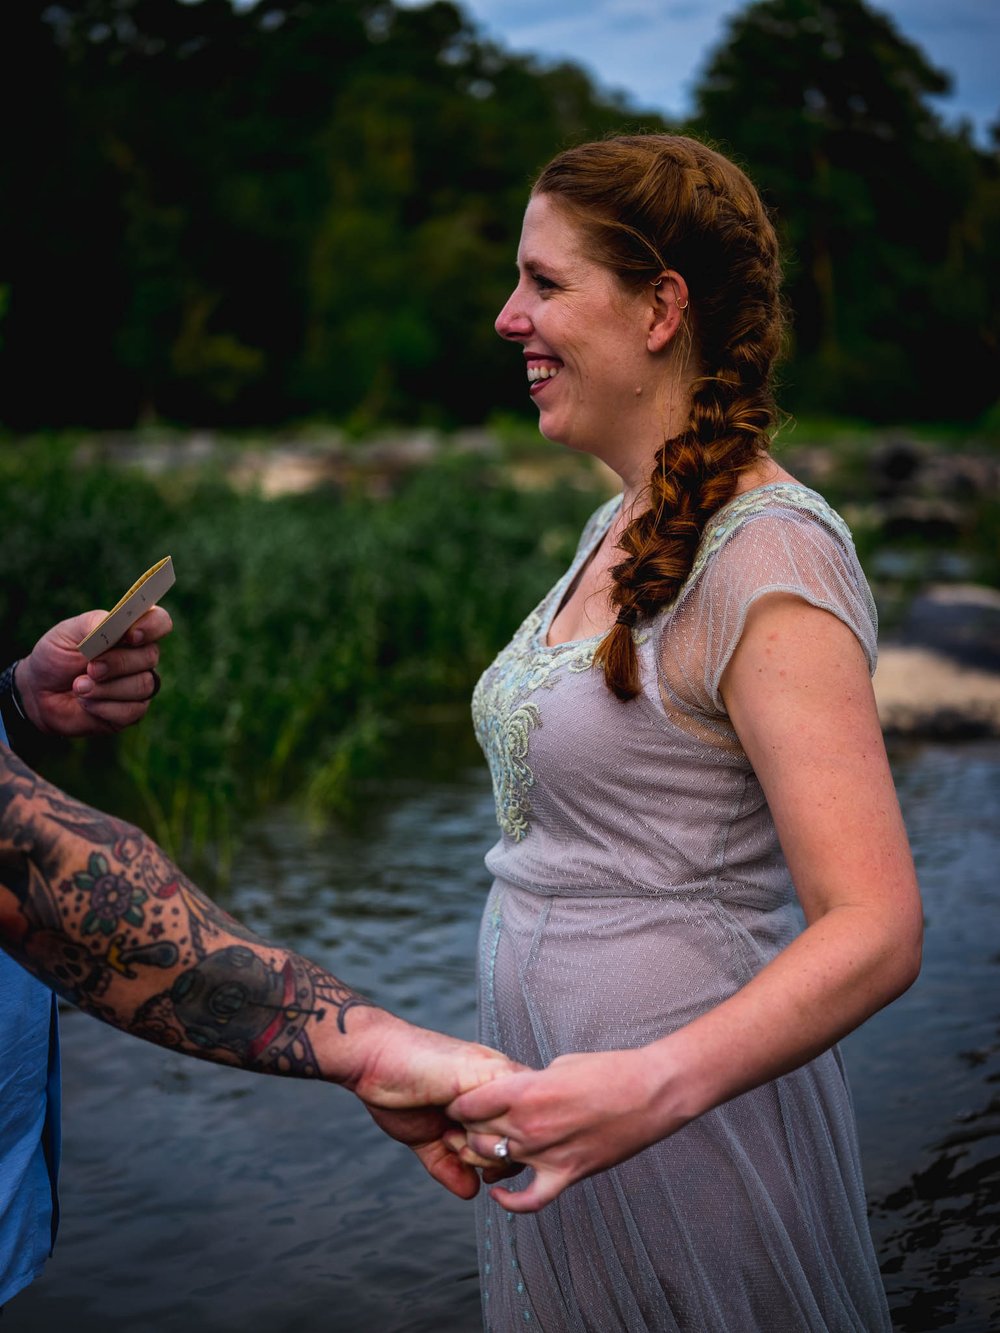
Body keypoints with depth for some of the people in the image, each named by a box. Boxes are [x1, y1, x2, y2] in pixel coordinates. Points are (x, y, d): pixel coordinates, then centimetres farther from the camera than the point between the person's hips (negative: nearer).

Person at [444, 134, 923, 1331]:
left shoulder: (768, 559, -20)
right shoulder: (626, 525, 8)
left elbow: (874, 930, -25)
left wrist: (653, 1086, -37)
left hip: (682, 1134, -8)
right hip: (563, 1097, 8)